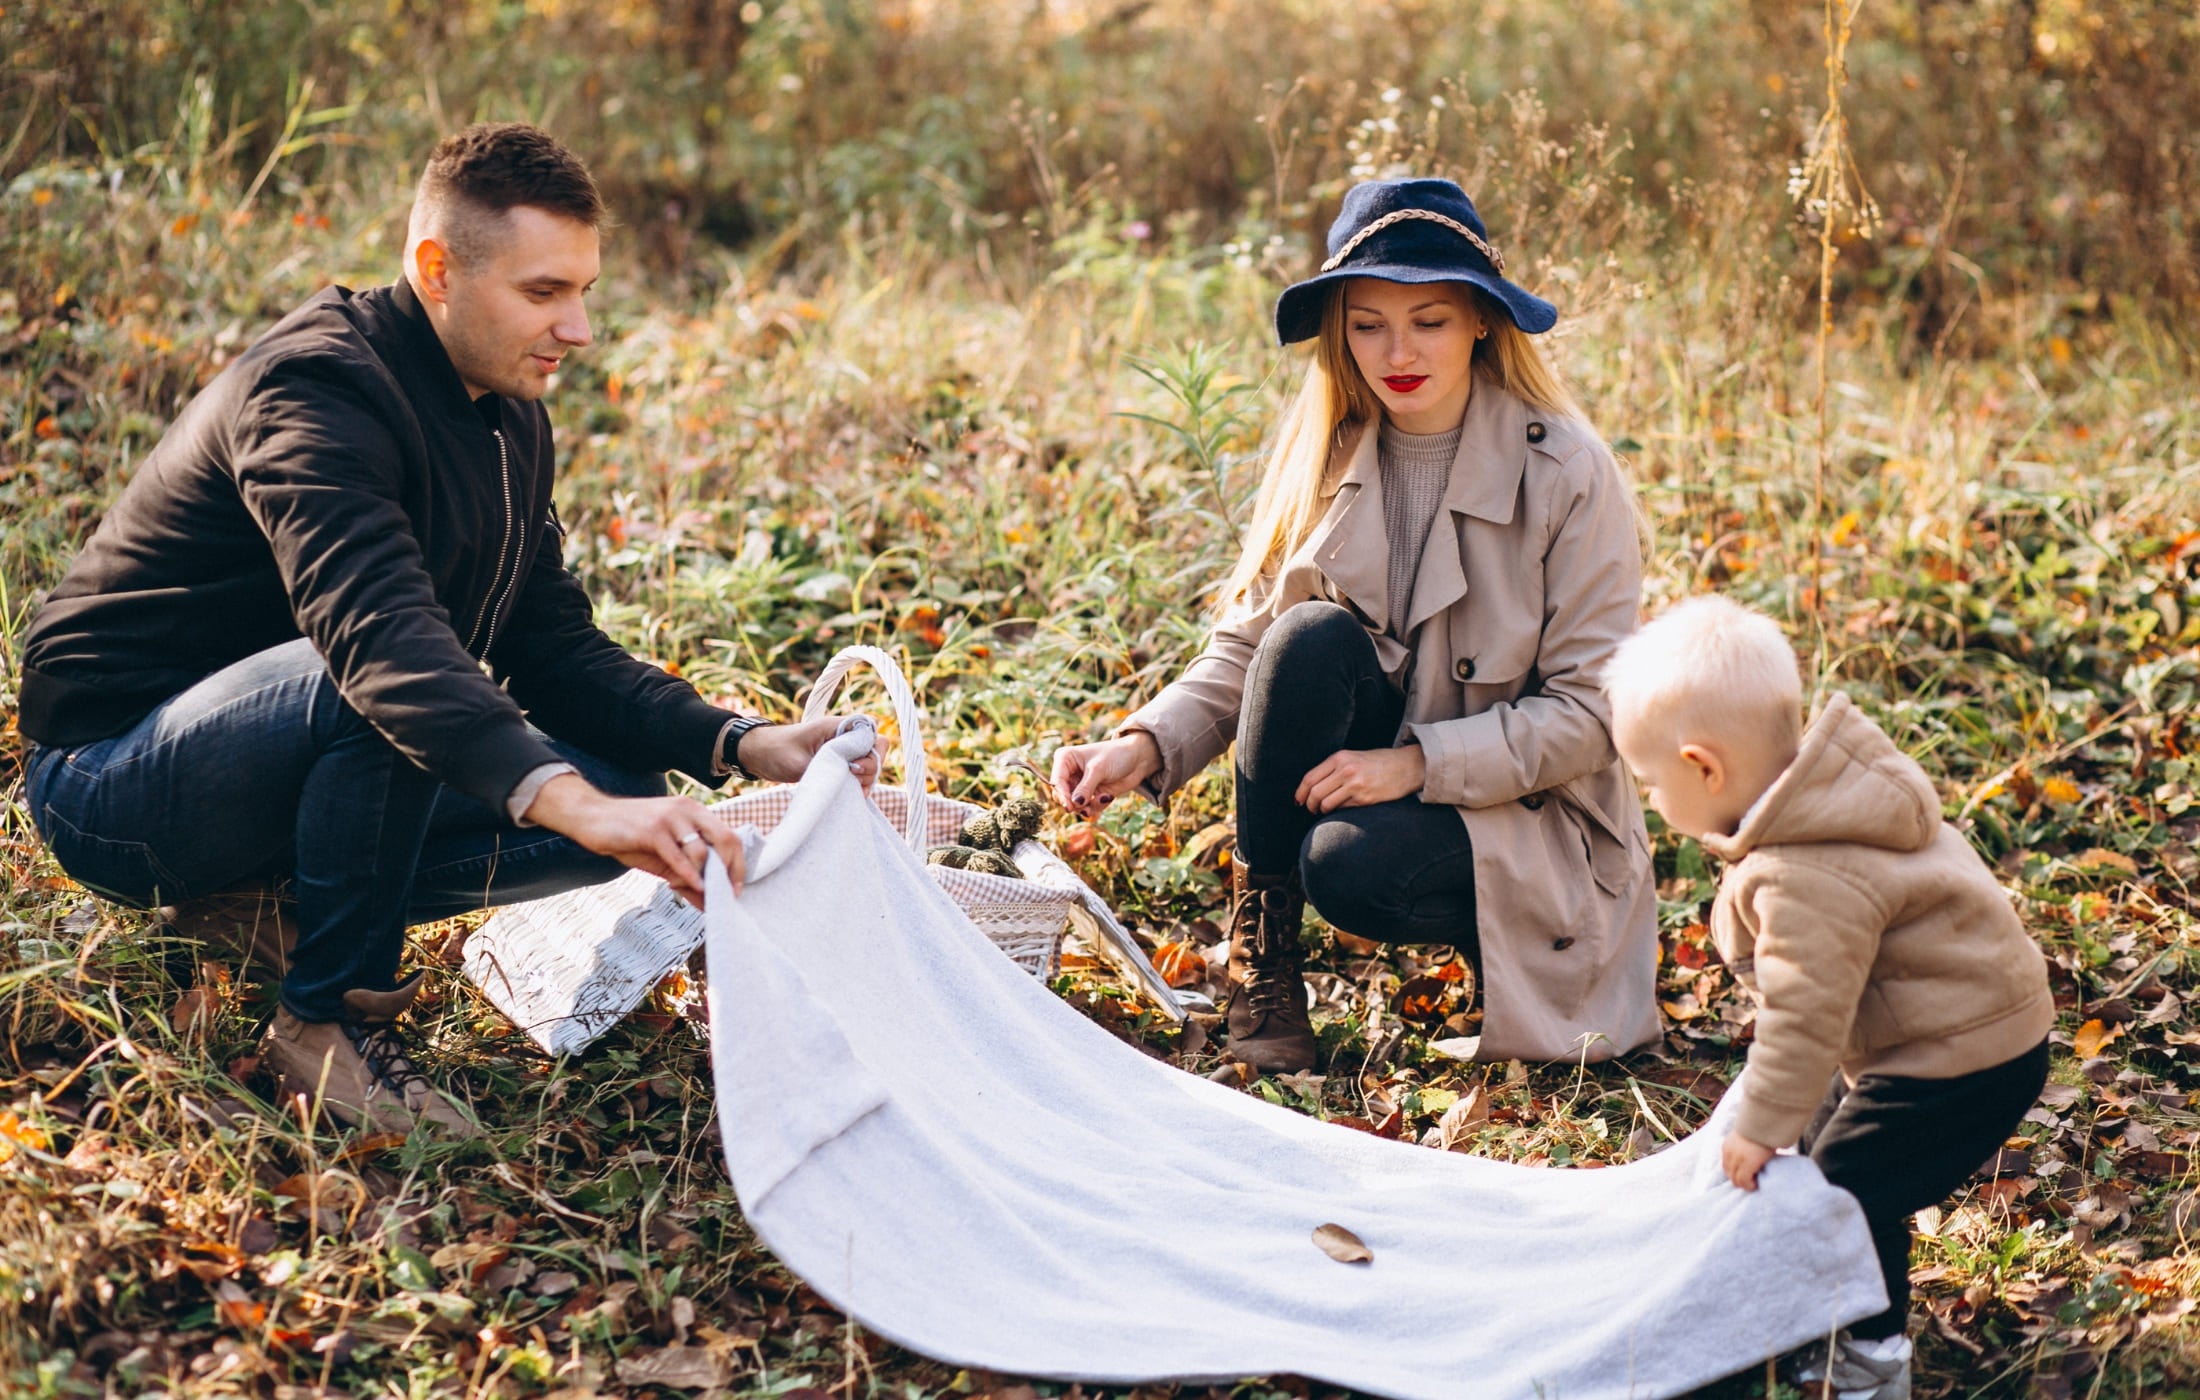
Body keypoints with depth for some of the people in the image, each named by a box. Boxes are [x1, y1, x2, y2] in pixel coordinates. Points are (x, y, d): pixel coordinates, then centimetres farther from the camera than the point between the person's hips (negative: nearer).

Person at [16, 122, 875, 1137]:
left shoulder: (508, 417, 5)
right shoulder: (318, 389, -25)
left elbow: (549, 647, 4)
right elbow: (380, 633, -42)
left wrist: (739, 745, -12)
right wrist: (575, 803, -56)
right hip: (113, 776, -8)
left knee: (628, 798, -5)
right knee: (379, 688, -38)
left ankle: (271, 904, 1)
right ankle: (333, 1015, -18)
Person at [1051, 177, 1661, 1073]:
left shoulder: (1567, 473, -15)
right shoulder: (1321, 453, -3)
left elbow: (1591, 710, -15)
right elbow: (1245, 646, -2)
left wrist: (1417, 763, -25)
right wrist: (1146, 745, -20)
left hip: (1522, 812, -4)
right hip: (1361, 770, 4)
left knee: (1351, 865, -34)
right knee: (1309, 635, -27)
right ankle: (1260, 949, -11)